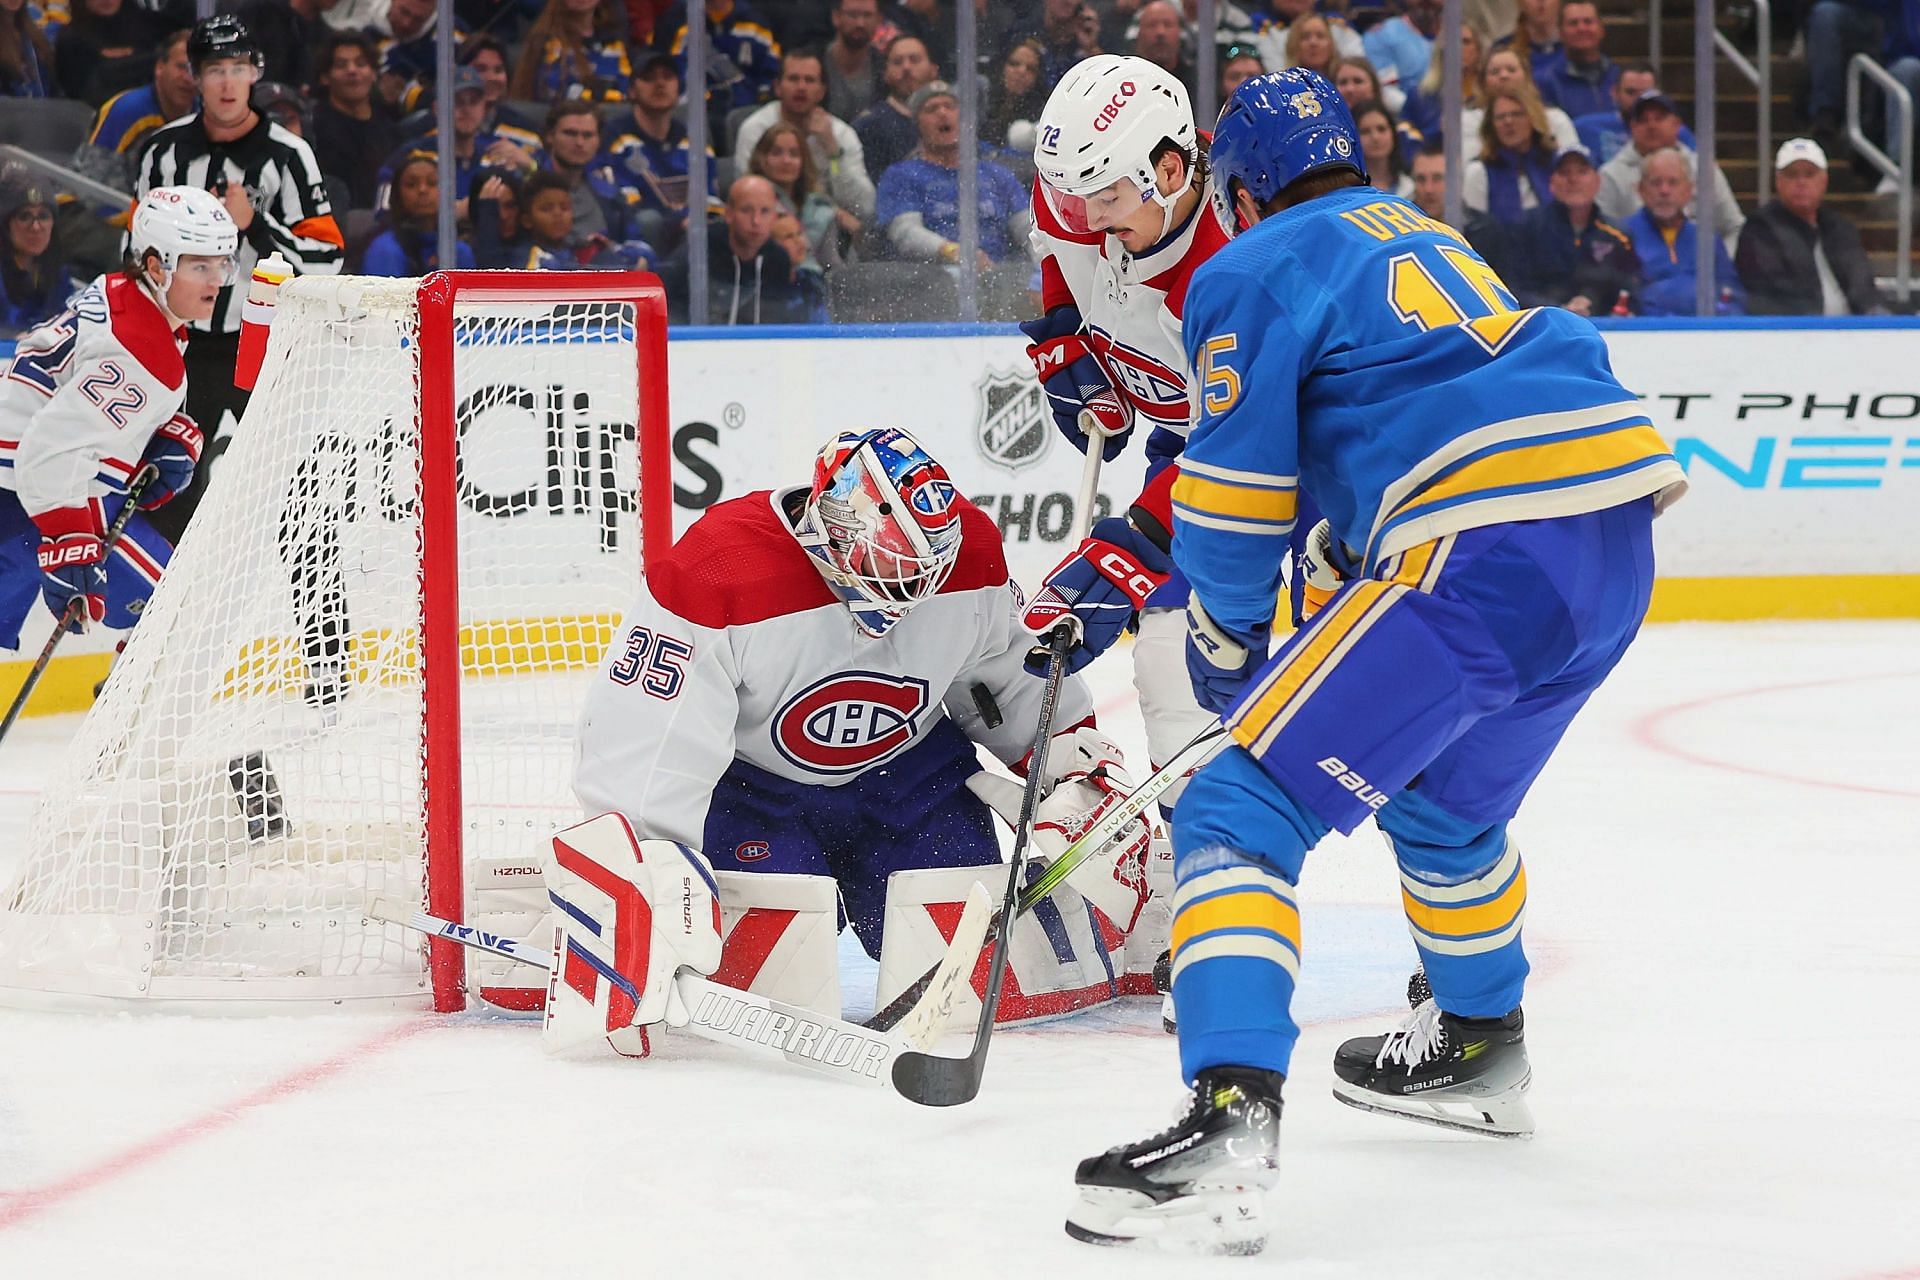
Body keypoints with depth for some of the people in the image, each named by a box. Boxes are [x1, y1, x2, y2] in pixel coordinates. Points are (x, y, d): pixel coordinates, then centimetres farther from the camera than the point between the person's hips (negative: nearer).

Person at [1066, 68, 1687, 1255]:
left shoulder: (1252, 274, 6)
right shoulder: (1419, 234, 30)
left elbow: (1235, 493, 4)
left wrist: (1228, 644, 19)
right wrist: (1333, 568, 45)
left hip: (1483, 558, -8)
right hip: (1621, 541, 8)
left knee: (1247, 810, -9)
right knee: (1442, 795, 34)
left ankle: (1230, 1127, -27)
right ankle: (1480, 1049, 53)